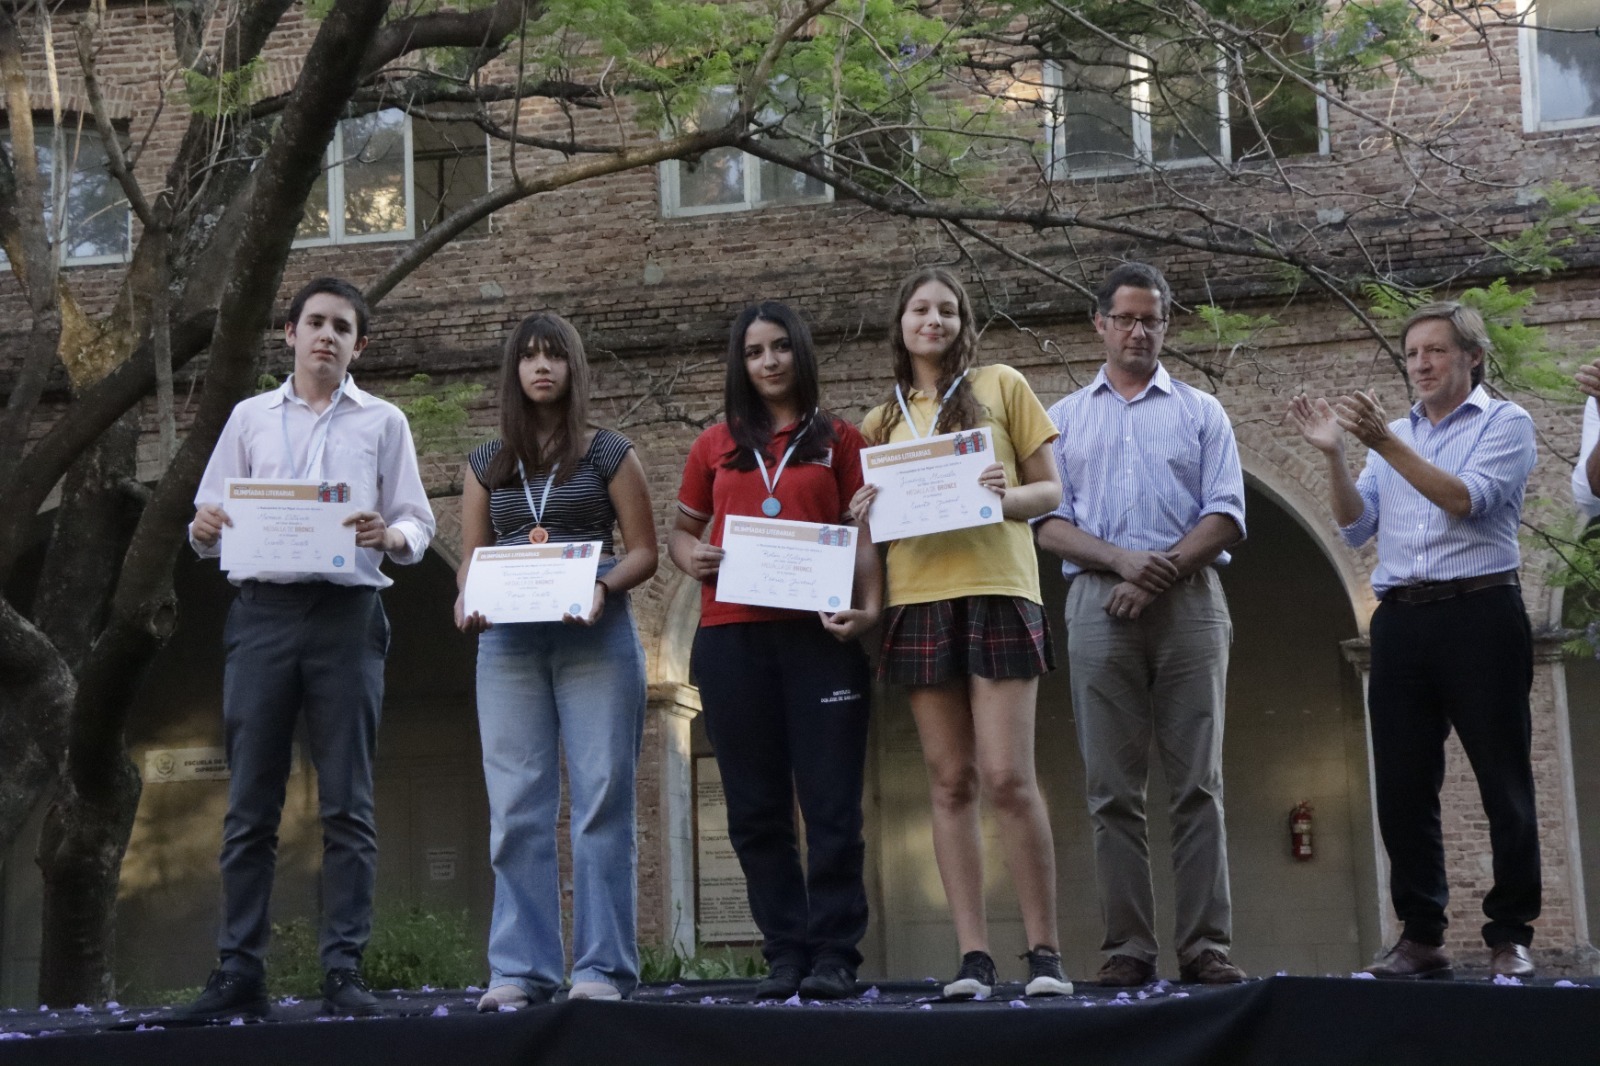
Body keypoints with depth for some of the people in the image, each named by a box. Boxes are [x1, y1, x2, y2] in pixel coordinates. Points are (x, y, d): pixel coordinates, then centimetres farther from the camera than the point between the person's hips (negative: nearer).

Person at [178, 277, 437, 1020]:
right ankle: (239, 973, 2)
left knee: (347, 804, -1)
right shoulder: (249, 418, 15)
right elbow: (210, 527, 12)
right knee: (250, 803, 0)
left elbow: (418, 525, 8)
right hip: (262, 610, 1)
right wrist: (205, 528, -11)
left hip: (347, 615, -1)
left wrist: (389, 535, -15)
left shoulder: (383, 423, 12)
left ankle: (343, 970, 2)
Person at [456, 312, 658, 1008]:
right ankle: (520, 970, 3)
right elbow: (470, 558, 15)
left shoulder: (608, 454, 8)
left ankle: (602, 967, -2)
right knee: (516, 808, 0)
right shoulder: (488, 464, 17)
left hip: (595, 638, -3)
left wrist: (602, 587, -15)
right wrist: (466, 601, -6)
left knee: (600, 800, -5)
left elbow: (644, 550, 4)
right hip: (508, 642, 3)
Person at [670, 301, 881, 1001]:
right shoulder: (715, 446, 15)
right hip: (731, 636, 3)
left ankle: (833, 956, 0)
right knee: (756, 808, 6)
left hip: (818, 634, -3)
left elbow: (863, 534, 4)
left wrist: (867, 607, -12)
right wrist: (692, 559, -1)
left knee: (831, 803, -4)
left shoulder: (839, 440, 9)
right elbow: (680, 529, 22)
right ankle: (785, 955, 13)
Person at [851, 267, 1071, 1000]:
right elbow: (870, 517, 22)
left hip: (995, 587, -3)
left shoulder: (1001, 387, 9)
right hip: (917, 596, 3)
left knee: (1008, 777, -10)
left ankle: (1044, 952, -1)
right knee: (949, 782, 1)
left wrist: (1008, 496, -13)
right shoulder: (882, 420, 18)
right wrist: (864, 511, -1)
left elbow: (1050, 489, 8)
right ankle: (973, 956, 2)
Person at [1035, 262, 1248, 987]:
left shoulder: (1200, 413, 15)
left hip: (1189, 601, -1)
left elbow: (1226, 516, 5)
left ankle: (1206, 946, -4)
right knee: (1112, 787, -2)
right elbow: (1049, 523, 7)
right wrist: (1121, 559, -10)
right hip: (1098, 602, 1)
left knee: (1197, 783, -4)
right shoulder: (1064, 419, 17)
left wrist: (1164, 571, -9)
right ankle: (1127, 947, 1)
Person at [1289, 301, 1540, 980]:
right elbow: (1356, 527, 9)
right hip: (1401, 619, 5)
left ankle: (1511, 937, 3)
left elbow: (1466, 499, -13)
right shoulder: (1393, 435, 20)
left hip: (1480, 612, -5)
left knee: (1504, 783, -2)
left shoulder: (1505, 422, 4)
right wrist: (1334, 455, -5)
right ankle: (1422, 937, 9)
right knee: (1402, 788, 3)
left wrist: (1385, 444, -17)